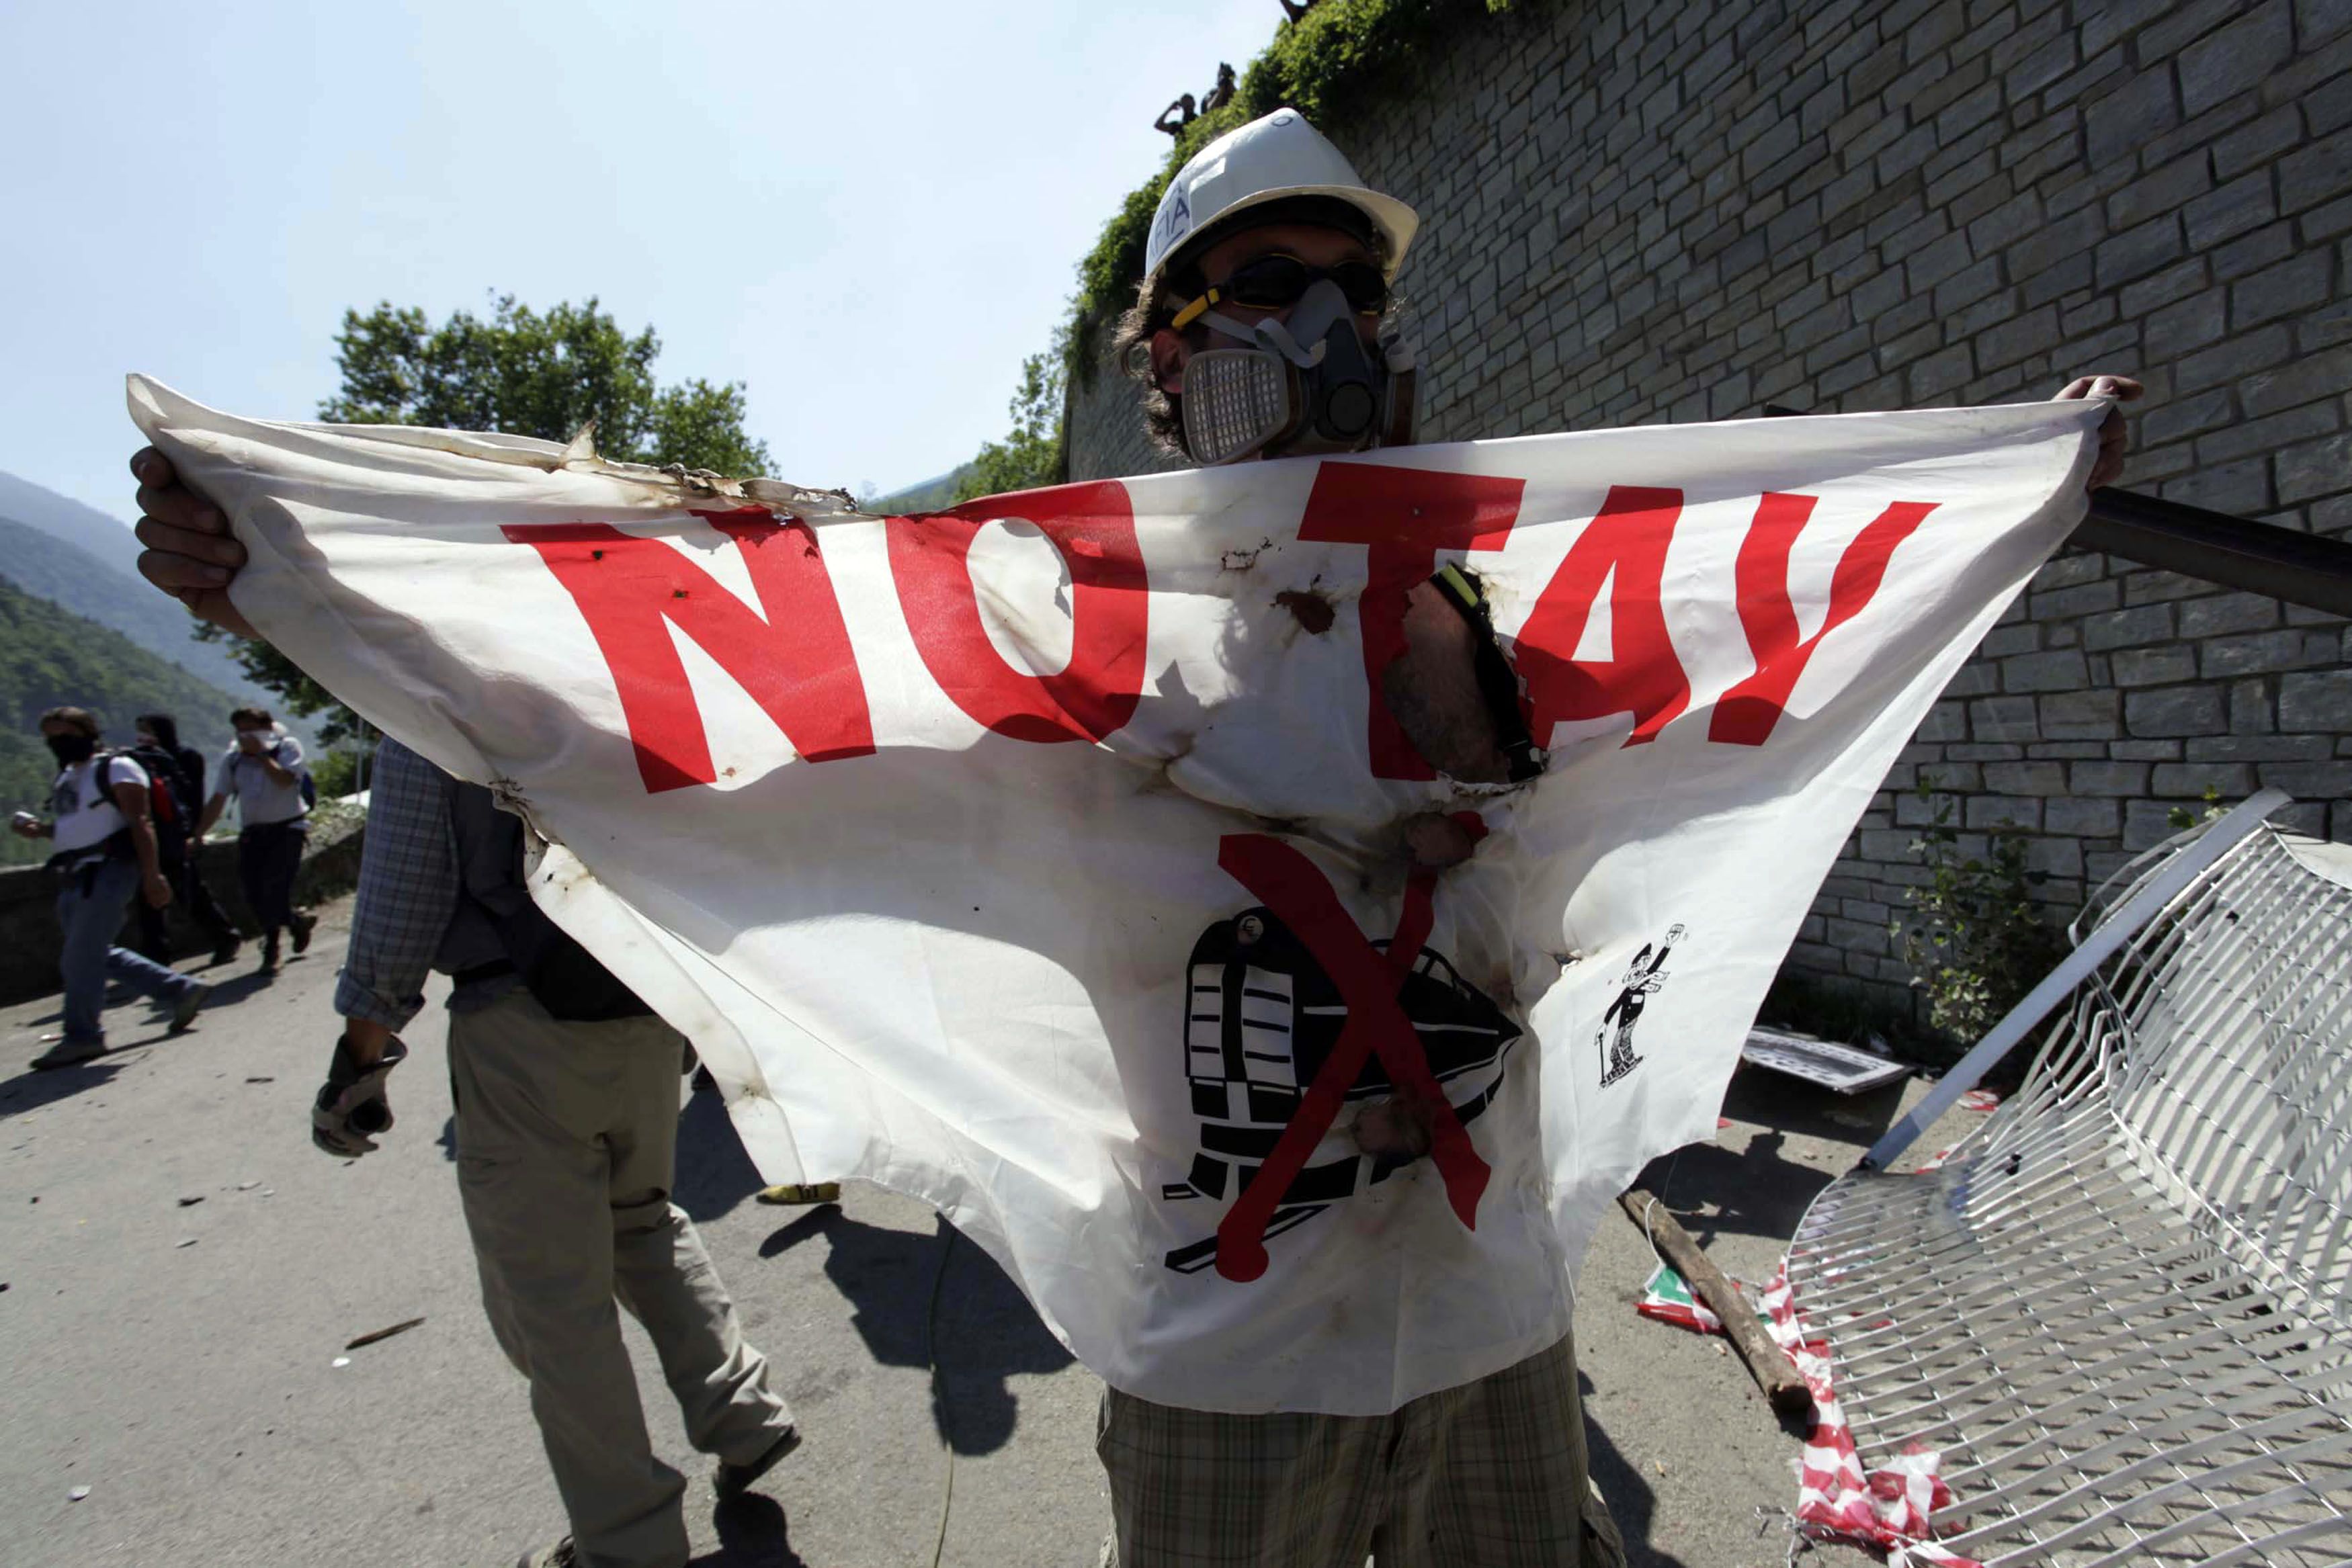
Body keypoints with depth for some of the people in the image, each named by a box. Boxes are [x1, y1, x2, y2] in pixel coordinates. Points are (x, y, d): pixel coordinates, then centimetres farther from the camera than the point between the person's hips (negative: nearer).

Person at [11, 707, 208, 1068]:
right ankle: (182, 990, 17)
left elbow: (140, 824, -14)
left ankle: (82, 1036, 0)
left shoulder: (115, 768, -6)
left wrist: (152, 874, -22)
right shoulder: (65, 779, 19)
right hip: (75, 877, 9)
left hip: (109, 871, -9)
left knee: (81, 956, -9)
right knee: (98, 956, 10)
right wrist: (39, 830, 4)